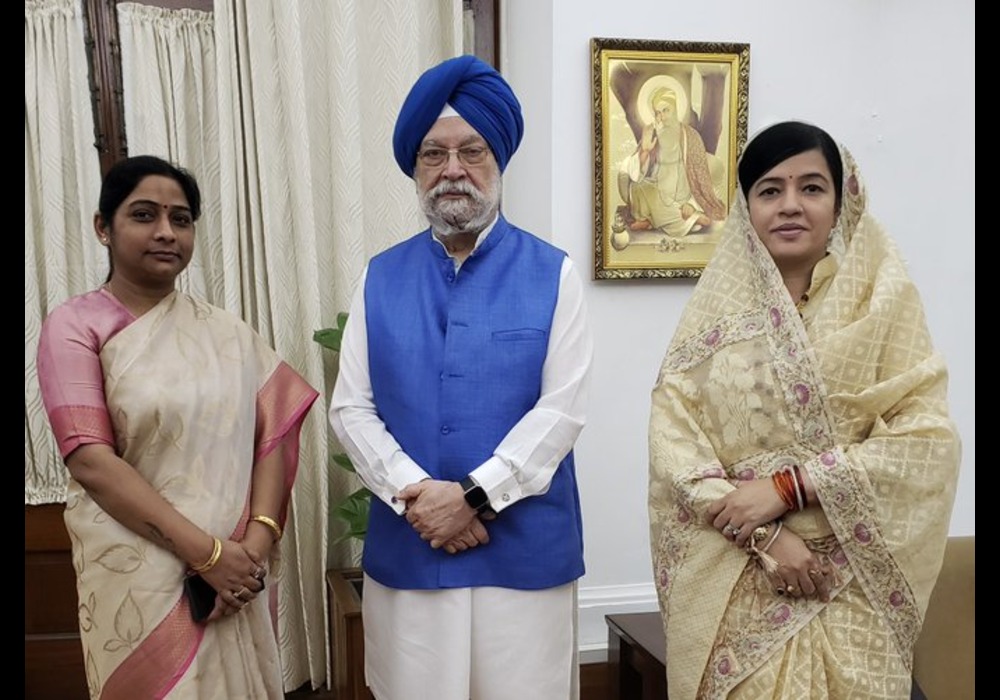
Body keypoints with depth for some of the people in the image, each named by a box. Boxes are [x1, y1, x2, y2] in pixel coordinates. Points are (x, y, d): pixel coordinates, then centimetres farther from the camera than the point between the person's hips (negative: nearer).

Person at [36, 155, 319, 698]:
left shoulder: (226, 332, 7)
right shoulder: (75, 325, -4)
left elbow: (271, 431, 1)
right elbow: (90, 461, -13)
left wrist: (259, 537, -15)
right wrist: (206, 551, -17)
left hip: (233, 573, 4)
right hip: (137, 578, -4)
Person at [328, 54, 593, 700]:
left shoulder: (553, 274, -1)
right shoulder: (381, 278, 6)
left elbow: (562, 408, -8)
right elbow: (351, 408, 1)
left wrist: (474, 496, -15)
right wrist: (414, 495, -13)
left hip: (525, 551, -2)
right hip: (407, 551, 2)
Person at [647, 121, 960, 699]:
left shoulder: (884, 300, -1)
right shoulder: (715, 308, 1)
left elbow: (926, 439, -9)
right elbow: (673, 438, -6)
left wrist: (788, 486, -16)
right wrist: (764, 535, -16)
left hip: (848, 587, 0)